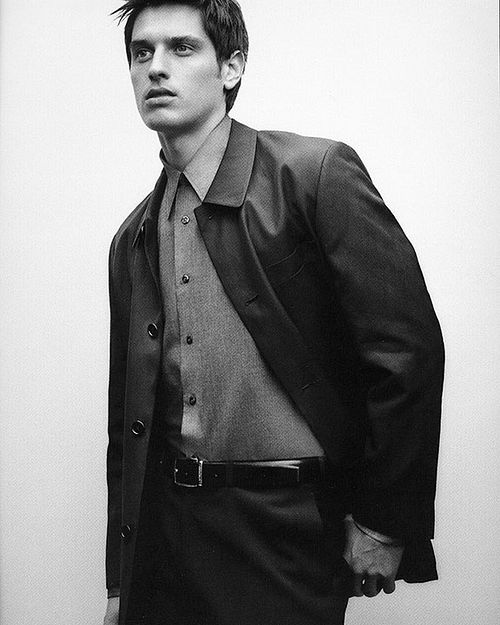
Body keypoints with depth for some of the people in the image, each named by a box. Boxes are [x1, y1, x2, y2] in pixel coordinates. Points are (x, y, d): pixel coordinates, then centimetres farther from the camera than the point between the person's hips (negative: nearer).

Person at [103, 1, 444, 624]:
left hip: (286, 523, -5)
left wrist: (384, 524, -8)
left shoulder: (316, 172, -8)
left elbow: (409, 348, -12)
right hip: (164, 523, 5)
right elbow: (127, 418, 14)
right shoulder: (131, 240, 10)